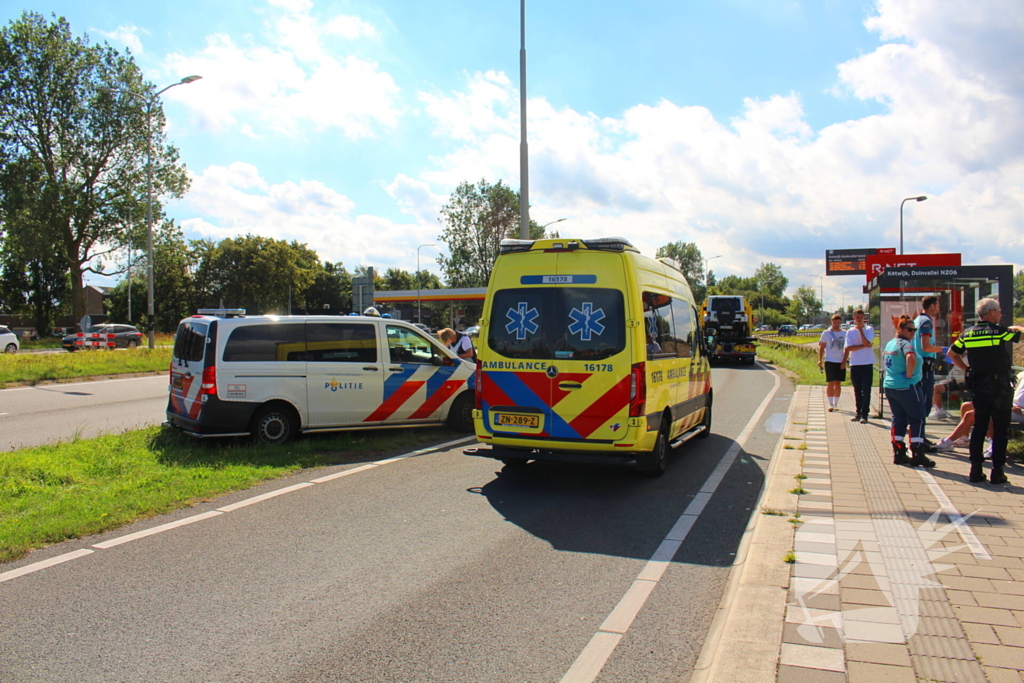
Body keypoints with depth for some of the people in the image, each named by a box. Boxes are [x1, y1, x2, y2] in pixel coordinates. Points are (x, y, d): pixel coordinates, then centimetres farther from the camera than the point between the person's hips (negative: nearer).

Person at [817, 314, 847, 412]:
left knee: (838, 383, 9)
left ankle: (836, 403, 18)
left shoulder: (844, 334, 7)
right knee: (831, 383, -6)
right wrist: (820, 360, -5)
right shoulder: (826, 333, 0)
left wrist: (844, 361, -1)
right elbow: (821, 347, 2)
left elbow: (846, 348, 8)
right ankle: (830, 404, -5)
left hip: (841, 362, 3)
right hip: (830, 361, -3)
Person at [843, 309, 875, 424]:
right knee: (857, 391, 10)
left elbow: (867, 343, -16)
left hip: (867, 364, -3)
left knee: (866, 391, -4)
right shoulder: (850, 331, 7)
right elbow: (849, 348, -4)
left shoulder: (869, 329, 1)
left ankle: (864, 415, -1)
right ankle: (858, 413, 18)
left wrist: (860, 329, -13)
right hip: (854, 364, 3)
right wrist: (863, 346, -11)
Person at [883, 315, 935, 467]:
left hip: (889, 386, 8)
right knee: (917, 419, 0)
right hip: (907, 387, -8)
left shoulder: (890, 343, 12)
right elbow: (911, 358, -37)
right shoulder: (905, 343, -16)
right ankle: (917, 455, -1)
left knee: (898, 419, 12)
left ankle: (898, 454, 12)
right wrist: (909, 374, -23)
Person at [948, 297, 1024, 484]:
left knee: (979, 427, 11)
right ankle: (997, 472, 3)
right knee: (1000, 429, 3)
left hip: (977, 386, 5)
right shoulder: (1000, 331, -11)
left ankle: (976, 470, 10)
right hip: (999, 387, -5)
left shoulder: (968, 334, 4)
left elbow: (952, 353, 12)